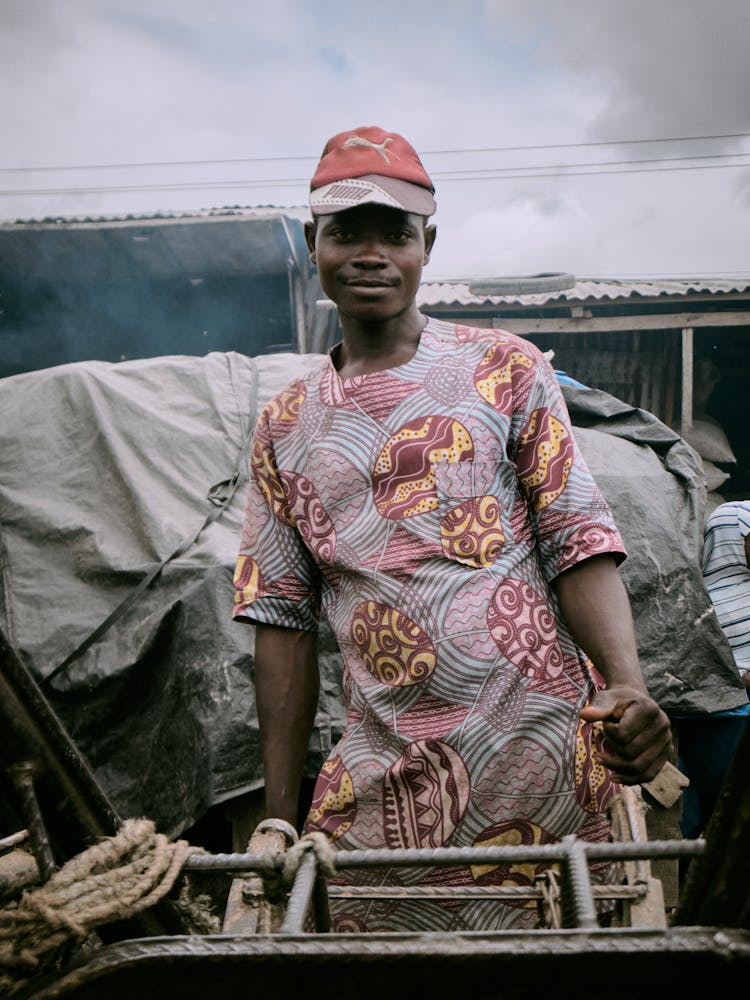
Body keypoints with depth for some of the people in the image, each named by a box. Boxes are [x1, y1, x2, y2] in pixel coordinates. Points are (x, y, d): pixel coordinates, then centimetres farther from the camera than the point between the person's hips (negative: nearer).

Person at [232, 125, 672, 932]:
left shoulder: (505, 371, 4)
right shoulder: (285, 427, 11)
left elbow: (579, 543, -1)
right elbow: (283, 618, 10)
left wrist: (628, 690, -19)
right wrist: (280, 818, 8)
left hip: (543, 742, -2)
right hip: (385, 775, 2)